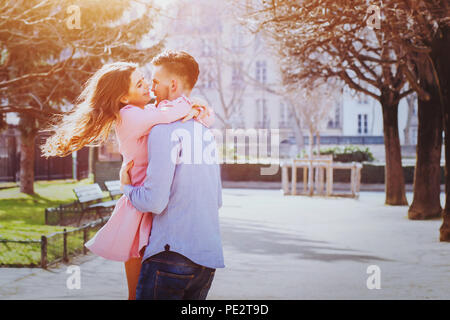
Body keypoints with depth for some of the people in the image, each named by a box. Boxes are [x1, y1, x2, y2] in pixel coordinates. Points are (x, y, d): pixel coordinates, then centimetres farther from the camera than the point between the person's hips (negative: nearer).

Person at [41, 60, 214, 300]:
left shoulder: (152, 113, 10)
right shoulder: (129, 116, -12)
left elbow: (207, 117, 10)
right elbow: (167, 114, -29)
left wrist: (200, 112, -12)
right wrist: (189, 109, -8)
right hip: (140, 208, -7)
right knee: (139, 291, 1)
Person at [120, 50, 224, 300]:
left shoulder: (164, 129, -10)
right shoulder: (207, 131, 14)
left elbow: (154, 202, -16)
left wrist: (126, 186, 4)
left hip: (172, 253, -8)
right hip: (210, 255, 8)